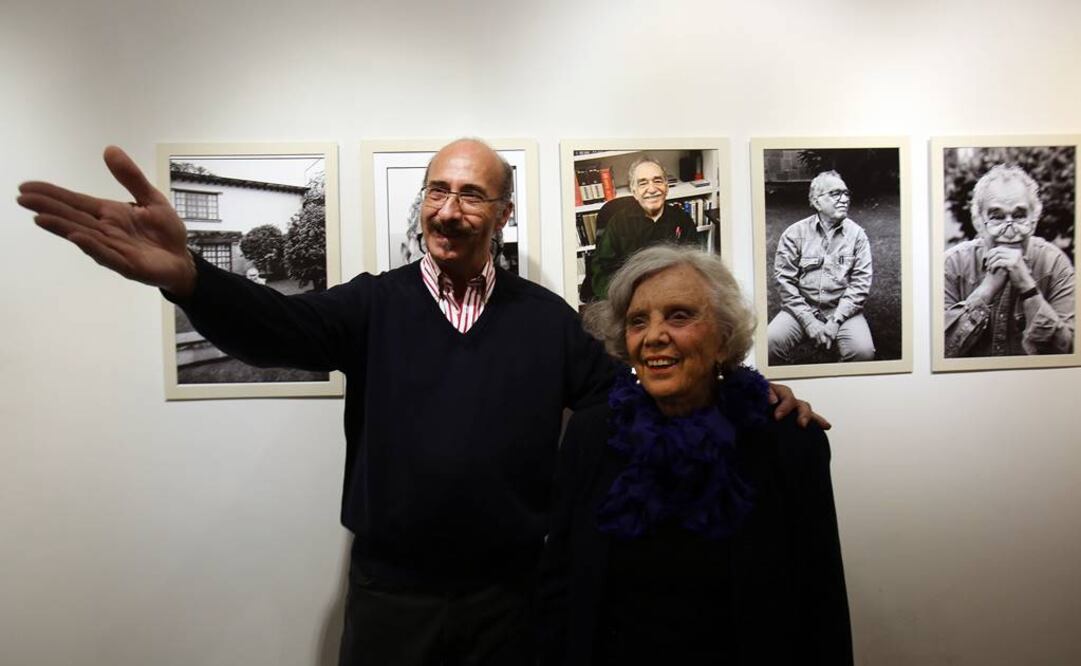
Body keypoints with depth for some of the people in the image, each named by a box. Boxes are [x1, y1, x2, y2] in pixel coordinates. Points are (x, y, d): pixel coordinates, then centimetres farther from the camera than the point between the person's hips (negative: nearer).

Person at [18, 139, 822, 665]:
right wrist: (185, 275, -41)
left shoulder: (547, 316, -1)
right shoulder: (374, 302, -5)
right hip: (390, 591, 0)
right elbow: (280, 328, -21)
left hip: (510, 591, 1)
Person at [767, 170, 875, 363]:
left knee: (863, 351, -26)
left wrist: (836, 320, -13)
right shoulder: (794, 234, 2)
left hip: (842, 310, 1)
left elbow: (860, 284, -1)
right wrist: (808, 320, -13)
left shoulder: (857, 234, 5)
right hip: (802, 309, 0)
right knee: (770, 343, -26)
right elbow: (784, 280, -4)